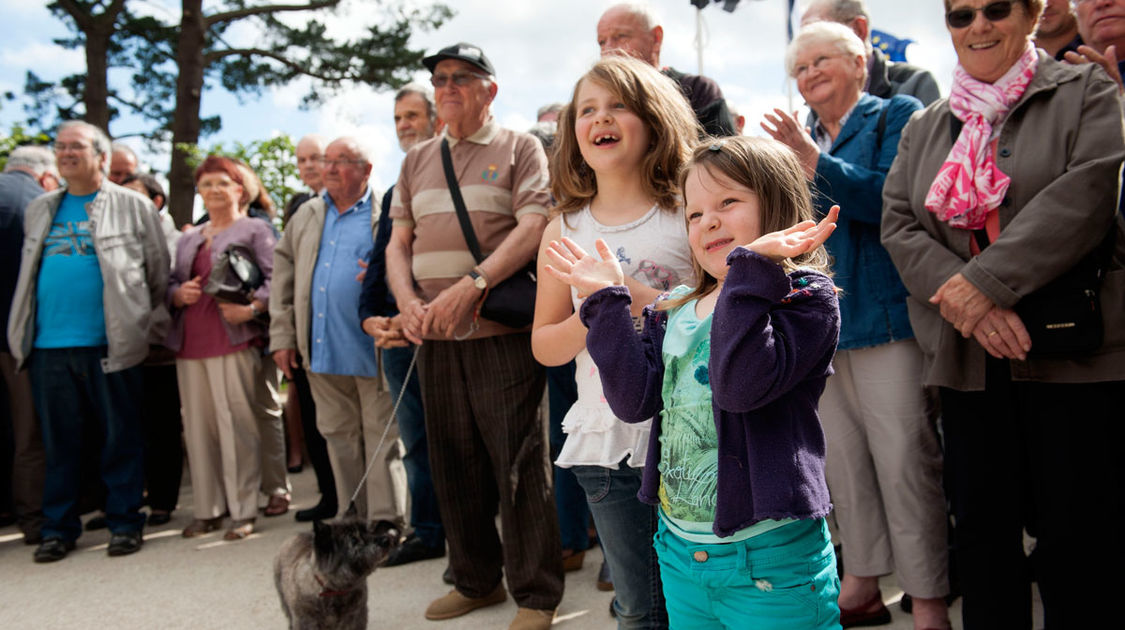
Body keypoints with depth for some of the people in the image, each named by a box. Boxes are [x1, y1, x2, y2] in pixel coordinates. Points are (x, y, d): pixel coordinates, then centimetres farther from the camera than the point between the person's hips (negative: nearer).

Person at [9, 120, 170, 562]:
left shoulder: (133, 207, 3)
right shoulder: (38, 211, 16)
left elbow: (159, 273, 3)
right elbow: (27, 274, 19)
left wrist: (153, 327, 1)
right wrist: (21, 334, 13)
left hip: (111, 345, -4)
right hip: (48, 347, 4)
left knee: (120, 439, 4)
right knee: (59, 442, 10)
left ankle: (124, 523, 15)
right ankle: (58, 528, 20)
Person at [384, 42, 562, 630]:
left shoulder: (519, 148, 3)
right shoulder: (416, 160, 18)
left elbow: (534, 227, -10)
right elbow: (398, 242, 14)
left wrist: (471, 285, -21)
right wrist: (408, 302, -5)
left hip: (502, 331, -5)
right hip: (434, 336, 5)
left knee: (517, 461, -3)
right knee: (453, 460, 11)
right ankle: (475, 580, 26)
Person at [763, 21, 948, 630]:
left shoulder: (895, 115, 1)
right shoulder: (803, 136, 18)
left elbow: (888, 199, -15)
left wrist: (810, 157, -20)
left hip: (885, 312, -6)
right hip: (821, 321, 6)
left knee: (903, 459, -5)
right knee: (841, 459, 10)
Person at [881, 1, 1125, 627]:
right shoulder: (924, 128, 17)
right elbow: (899, 224, 5)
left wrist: (987, 280, -19)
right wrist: (955, 292, -13)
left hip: (1072, 353, -3)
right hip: (969, 358, 4)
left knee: (1075, 538, 1)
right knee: (982, 529, 10)